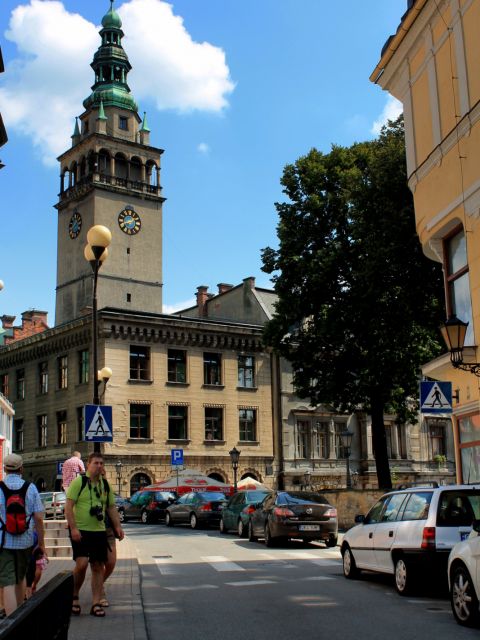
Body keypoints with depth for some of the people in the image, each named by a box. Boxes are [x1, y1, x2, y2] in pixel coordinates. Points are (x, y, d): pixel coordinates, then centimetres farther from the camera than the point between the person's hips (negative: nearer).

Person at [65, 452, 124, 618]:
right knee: (82, 564, -15)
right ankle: (74, 596, 9)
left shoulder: (105, 485, 12)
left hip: (99, 531, 5)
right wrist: (73, 528, -17)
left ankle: (96, 603, 11)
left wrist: (118, 526, 8)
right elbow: (68, 506, -10)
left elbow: (111, 507, 19)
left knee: (98, 567, 4)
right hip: (80, 531, -5)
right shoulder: (78, 482, -6)